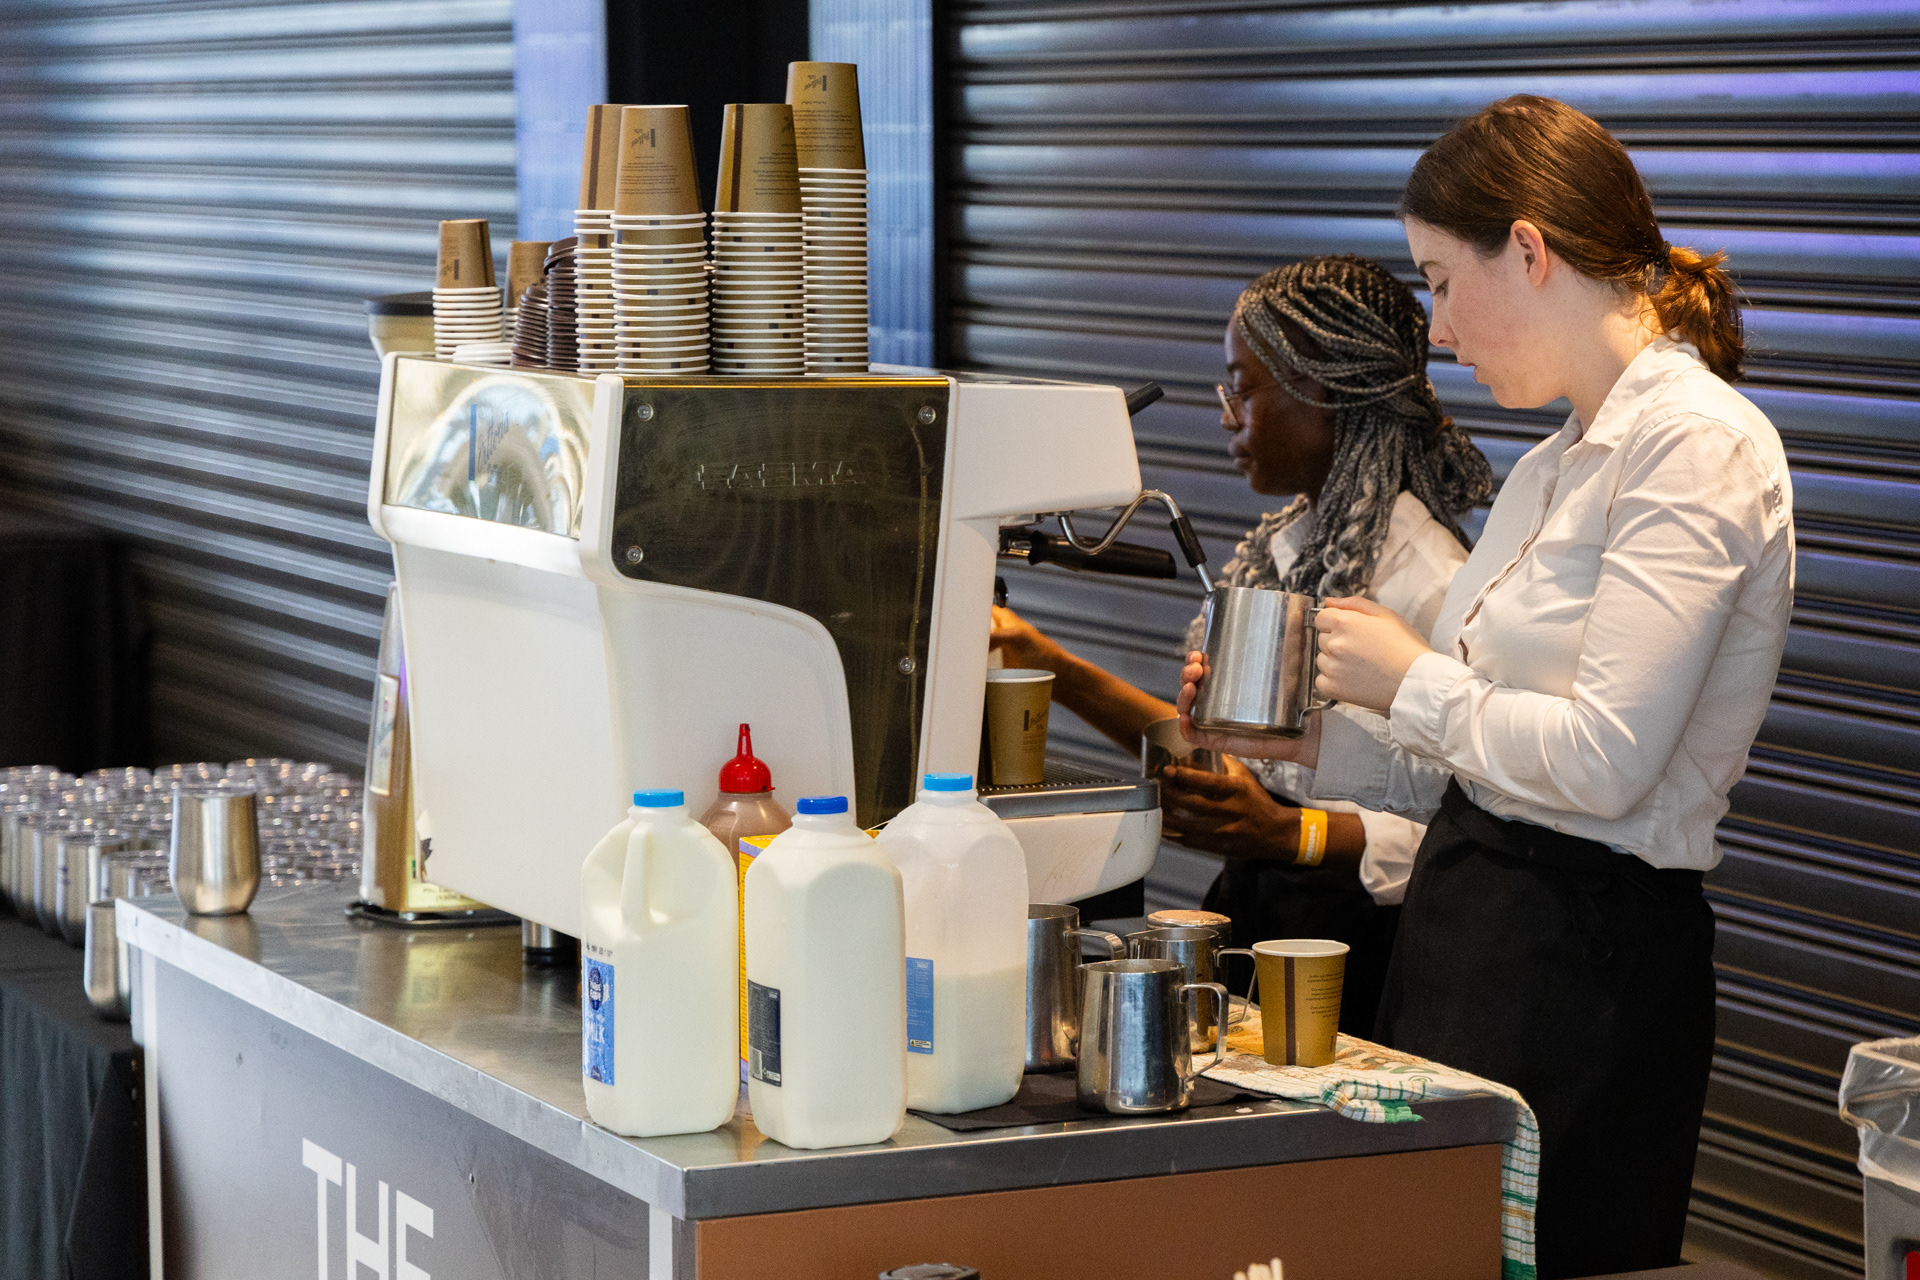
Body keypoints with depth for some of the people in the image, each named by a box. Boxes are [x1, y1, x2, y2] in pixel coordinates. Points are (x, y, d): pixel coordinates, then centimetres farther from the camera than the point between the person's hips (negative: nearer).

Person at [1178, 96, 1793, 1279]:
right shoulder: (1553, 470, 18)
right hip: (1472, 908, 9)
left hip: (1584, 959, -9)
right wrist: (1302, 733, 9)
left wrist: (1411, 681, -8)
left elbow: (1601, 759, -21)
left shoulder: (1697, 447, -12)